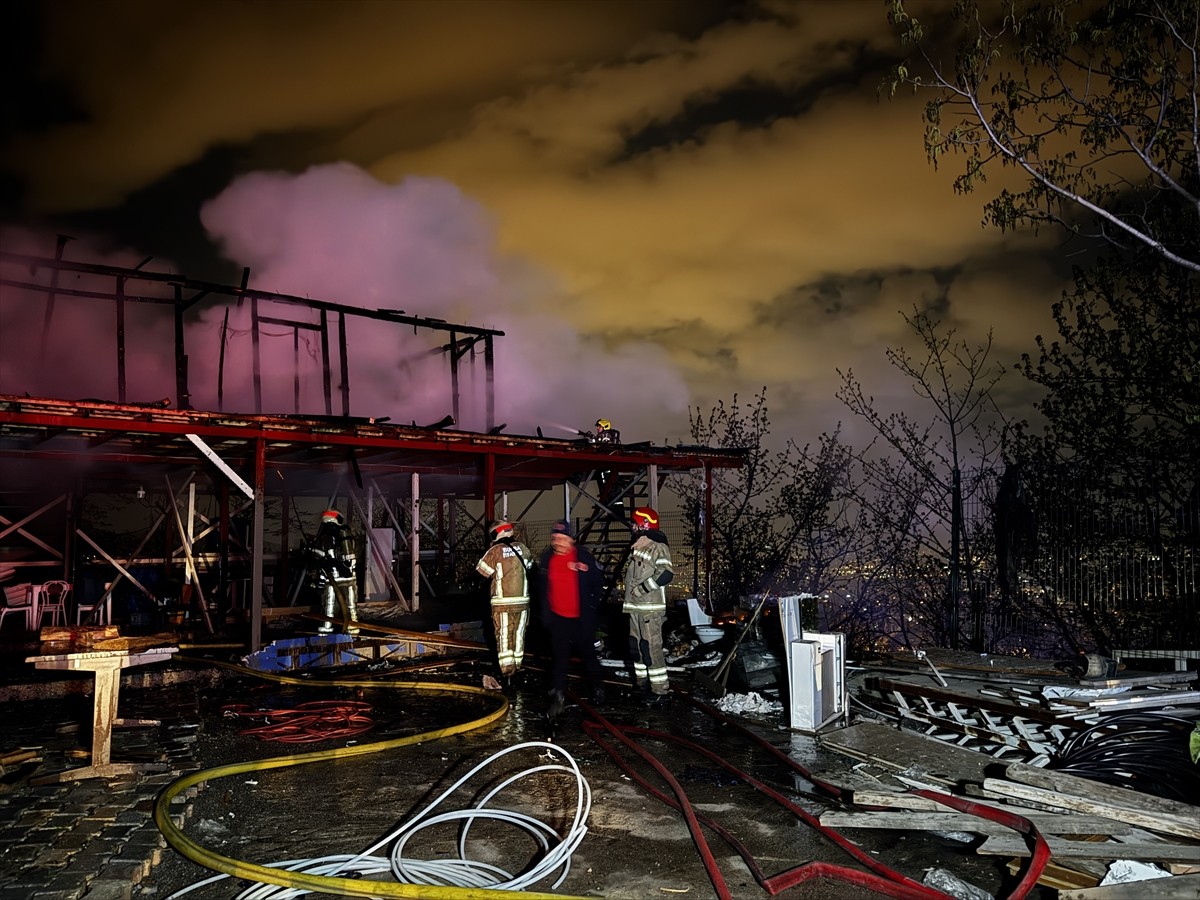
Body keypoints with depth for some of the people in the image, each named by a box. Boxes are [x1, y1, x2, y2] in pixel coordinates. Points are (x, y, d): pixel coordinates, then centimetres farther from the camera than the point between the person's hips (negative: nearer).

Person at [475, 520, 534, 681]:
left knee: (504, 636, 3)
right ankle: (517, 665, 20)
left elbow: (481, 570, -3)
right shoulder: (522, 548, 2)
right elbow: (530, 565, 15)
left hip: (502, 602, -3)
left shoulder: (495, 550, -8)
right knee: (519, 634, 13)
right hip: (522, 600, 3)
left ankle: (507, 669, 0)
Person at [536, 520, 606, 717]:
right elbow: (542, 588, 10)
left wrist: (592, 605, -5)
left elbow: (596, 582, -4)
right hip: (557, 618, 2)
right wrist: (545, 613, 10)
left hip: (581, 618, -2)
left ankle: (597, 686, 36)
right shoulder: (547, 559, -1)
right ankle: (558, 695, 8)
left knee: (588, 654, 14)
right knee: (558, 658, 1)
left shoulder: (584, 557, -12)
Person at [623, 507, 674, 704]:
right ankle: (643, 683, 27)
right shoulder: (636, 548, 17)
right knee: (636, 647, 15)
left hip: (651, 608, -10)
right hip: (635, 607, 10)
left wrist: (642, 588, -18)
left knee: (652, 648, -11)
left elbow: (666, 575, -23)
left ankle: (660, 690, -6)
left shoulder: (658, 547, -12)